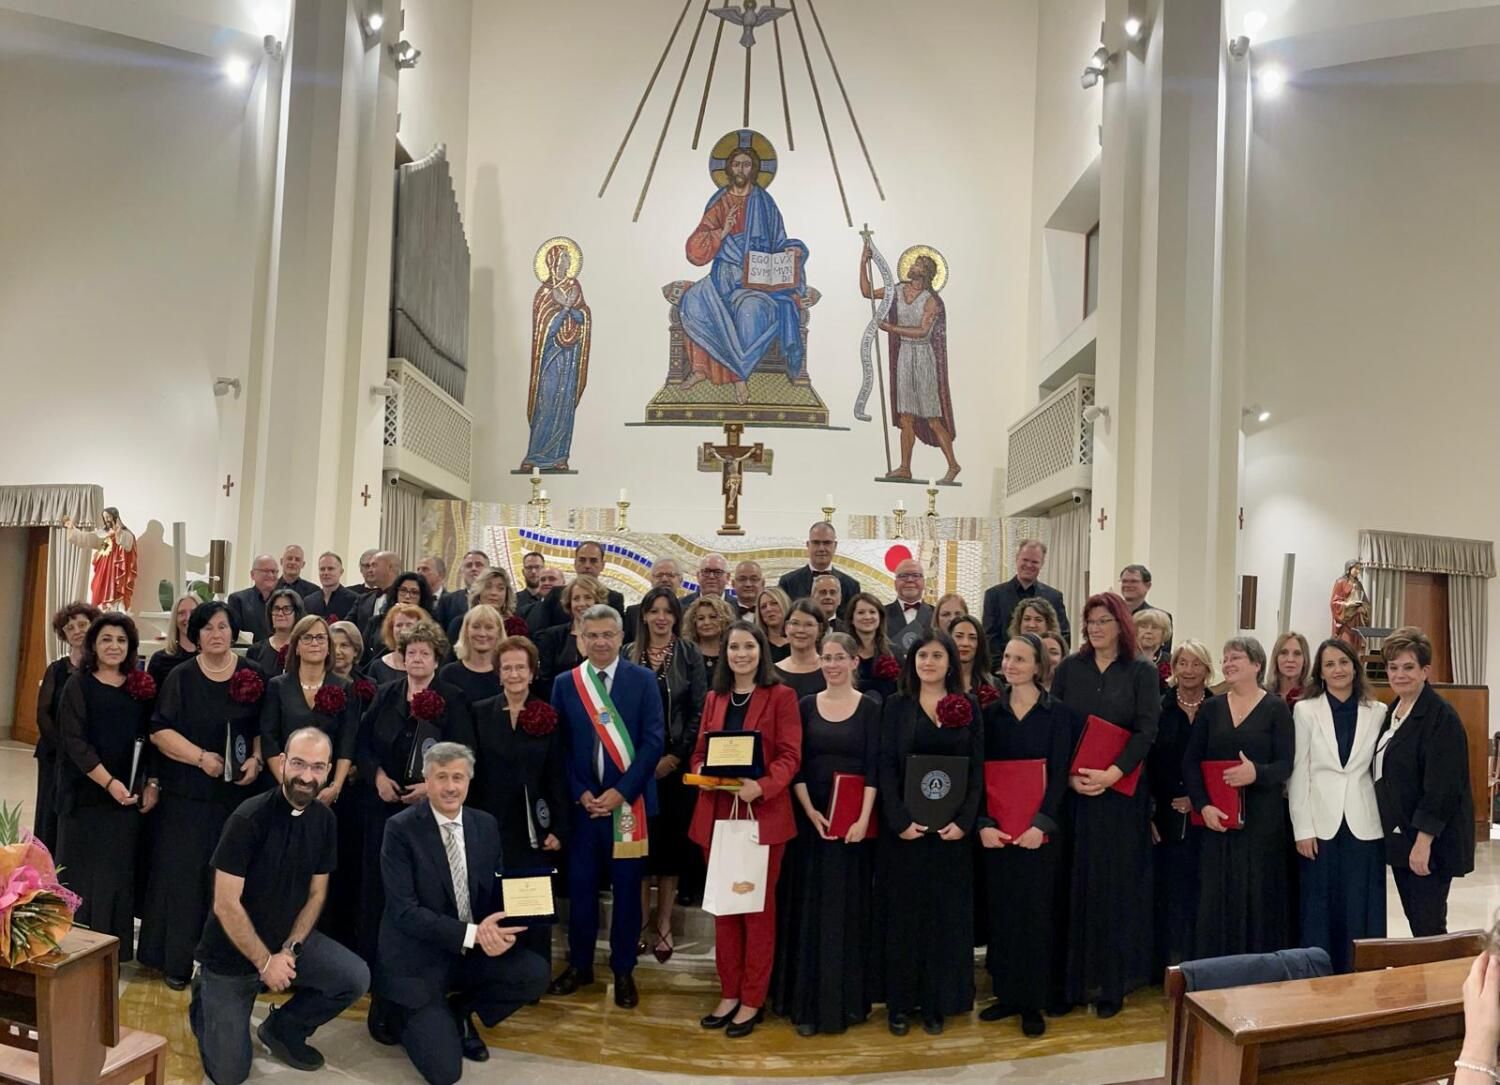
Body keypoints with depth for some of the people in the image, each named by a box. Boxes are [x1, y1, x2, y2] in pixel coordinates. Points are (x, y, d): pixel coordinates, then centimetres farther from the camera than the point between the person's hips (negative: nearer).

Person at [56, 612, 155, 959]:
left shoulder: (141, 687, 8)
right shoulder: (78, 686, -2)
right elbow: (74, 741, -10)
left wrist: (152, 784, -2)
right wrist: (108, 782, -18)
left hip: (129, 795, 3)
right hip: (86, 794, -3)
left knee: (119, 873, 7)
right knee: (83, 870, 3)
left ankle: (114, 947, 16)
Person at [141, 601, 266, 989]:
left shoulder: (253, 675, 4)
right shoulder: (181, 677, 0)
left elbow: (264, 728, 9)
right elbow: (160, 730, -4)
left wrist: (256, 760, -7)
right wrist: (201, 757, -15)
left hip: (237, 792, 1)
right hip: (187, 794, -1)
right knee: (183, 872, 2)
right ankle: (177, 960, 13)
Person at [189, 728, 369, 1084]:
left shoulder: (325, 820, -6)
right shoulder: (249, 819, -23)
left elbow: (316, 893, 1)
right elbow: (226, 905, -21)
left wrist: (289, 950, -13)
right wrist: (265, 962, -19)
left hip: (287, 939, 5)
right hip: (231, 952, -4)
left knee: (356, 978, -18)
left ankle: (282, 1028, 9)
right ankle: (206, 998, 27)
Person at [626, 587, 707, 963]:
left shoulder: (690, 655, 1)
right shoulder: (628, 655, 4)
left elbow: (699, 711, -2)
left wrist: (675, 756, -9)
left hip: (676, 761, -1)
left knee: (672, 840, 3)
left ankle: (664, 925, 13)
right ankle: (641, 922, 12)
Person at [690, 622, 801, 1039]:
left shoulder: (781, 696, -2)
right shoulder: (713, 698, 14)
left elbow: (789, 756, -8)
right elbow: (700, 752, 14)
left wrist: (760, 786, -24)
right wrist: (702, 773, -8)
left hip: (763, 813, -5)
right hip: (718, 812, 5)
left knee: (758, 906, 4)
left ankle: (753, 1000, 14)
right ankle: (729, 993, 22)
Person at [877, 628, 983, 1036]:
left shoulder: (967, 707, 4)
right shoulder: (897, 706, 2)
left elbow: (977, 768, 2)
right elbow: (886, 767, -3)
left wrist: (965, 820, -10)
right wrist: (899, 820, -14)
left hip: (952, 828, 1)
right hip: (906, 826, -1)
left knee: (946, 912, 7)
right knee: (904, 912, 4)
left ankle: (937, 1001, 19)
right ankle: (900, 1003, 15)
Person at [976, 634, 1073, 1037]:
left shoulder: (1057, 713, -1)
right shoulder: (991, 713, 6)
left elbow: (1059, 775, -6)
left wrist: (1041, 823, -18)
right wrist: (983, 823, -11)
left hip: (1040, 828, -3)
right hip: (995, 828, 3)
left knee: (1036, 910, 2)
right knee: (1001, 909, 8)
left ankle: (1033, 1000, 13)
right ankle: (1006, 993, 20)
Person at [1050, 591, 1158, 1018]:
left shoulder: (1142, 672, 1)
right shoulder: (1069, 668, 6)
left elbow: (1146, 730, -7)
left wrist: (1112, 774, -19)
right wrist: (1070, 775, -12)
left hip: (1121, 794, -1)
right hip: (1072, 791, 2)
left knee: (1115, 884, 4)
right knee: (1074, 883, 4)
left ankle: (1111, 982, 15)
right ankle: (1070, 980, 13)